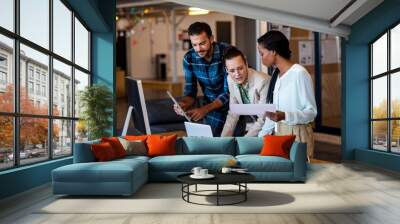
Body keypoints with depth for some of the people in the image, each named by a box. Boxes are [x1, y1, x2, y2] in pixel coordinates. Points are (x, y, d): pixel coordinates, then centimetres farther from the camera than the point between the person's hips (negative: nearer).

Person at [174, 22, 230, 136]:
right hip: (211, 109, 3)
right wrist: (184, 104, -26)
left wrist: (205, 109, -33)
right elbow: (190, 91, -3)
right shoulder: (189, 58, -9)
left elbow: (229, 92, -22)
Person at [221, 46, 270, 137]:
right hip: (250, 125, 5)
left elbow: (264, 120, -21)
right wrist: (224, 139, -9)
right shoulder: (230, 80, -7)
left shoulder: (263, 81, -26)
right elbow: (233, 114, 0)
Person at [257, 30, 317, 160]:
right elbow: (274, 111, 11)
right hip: (279, 133, 7)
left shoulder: (299, 73, -14)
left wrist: (284, 116, -27)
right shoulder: (278, 76, 10)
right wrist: (262, 136, 6)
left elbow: (311, 111, -13)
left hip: (297, 134, -6)